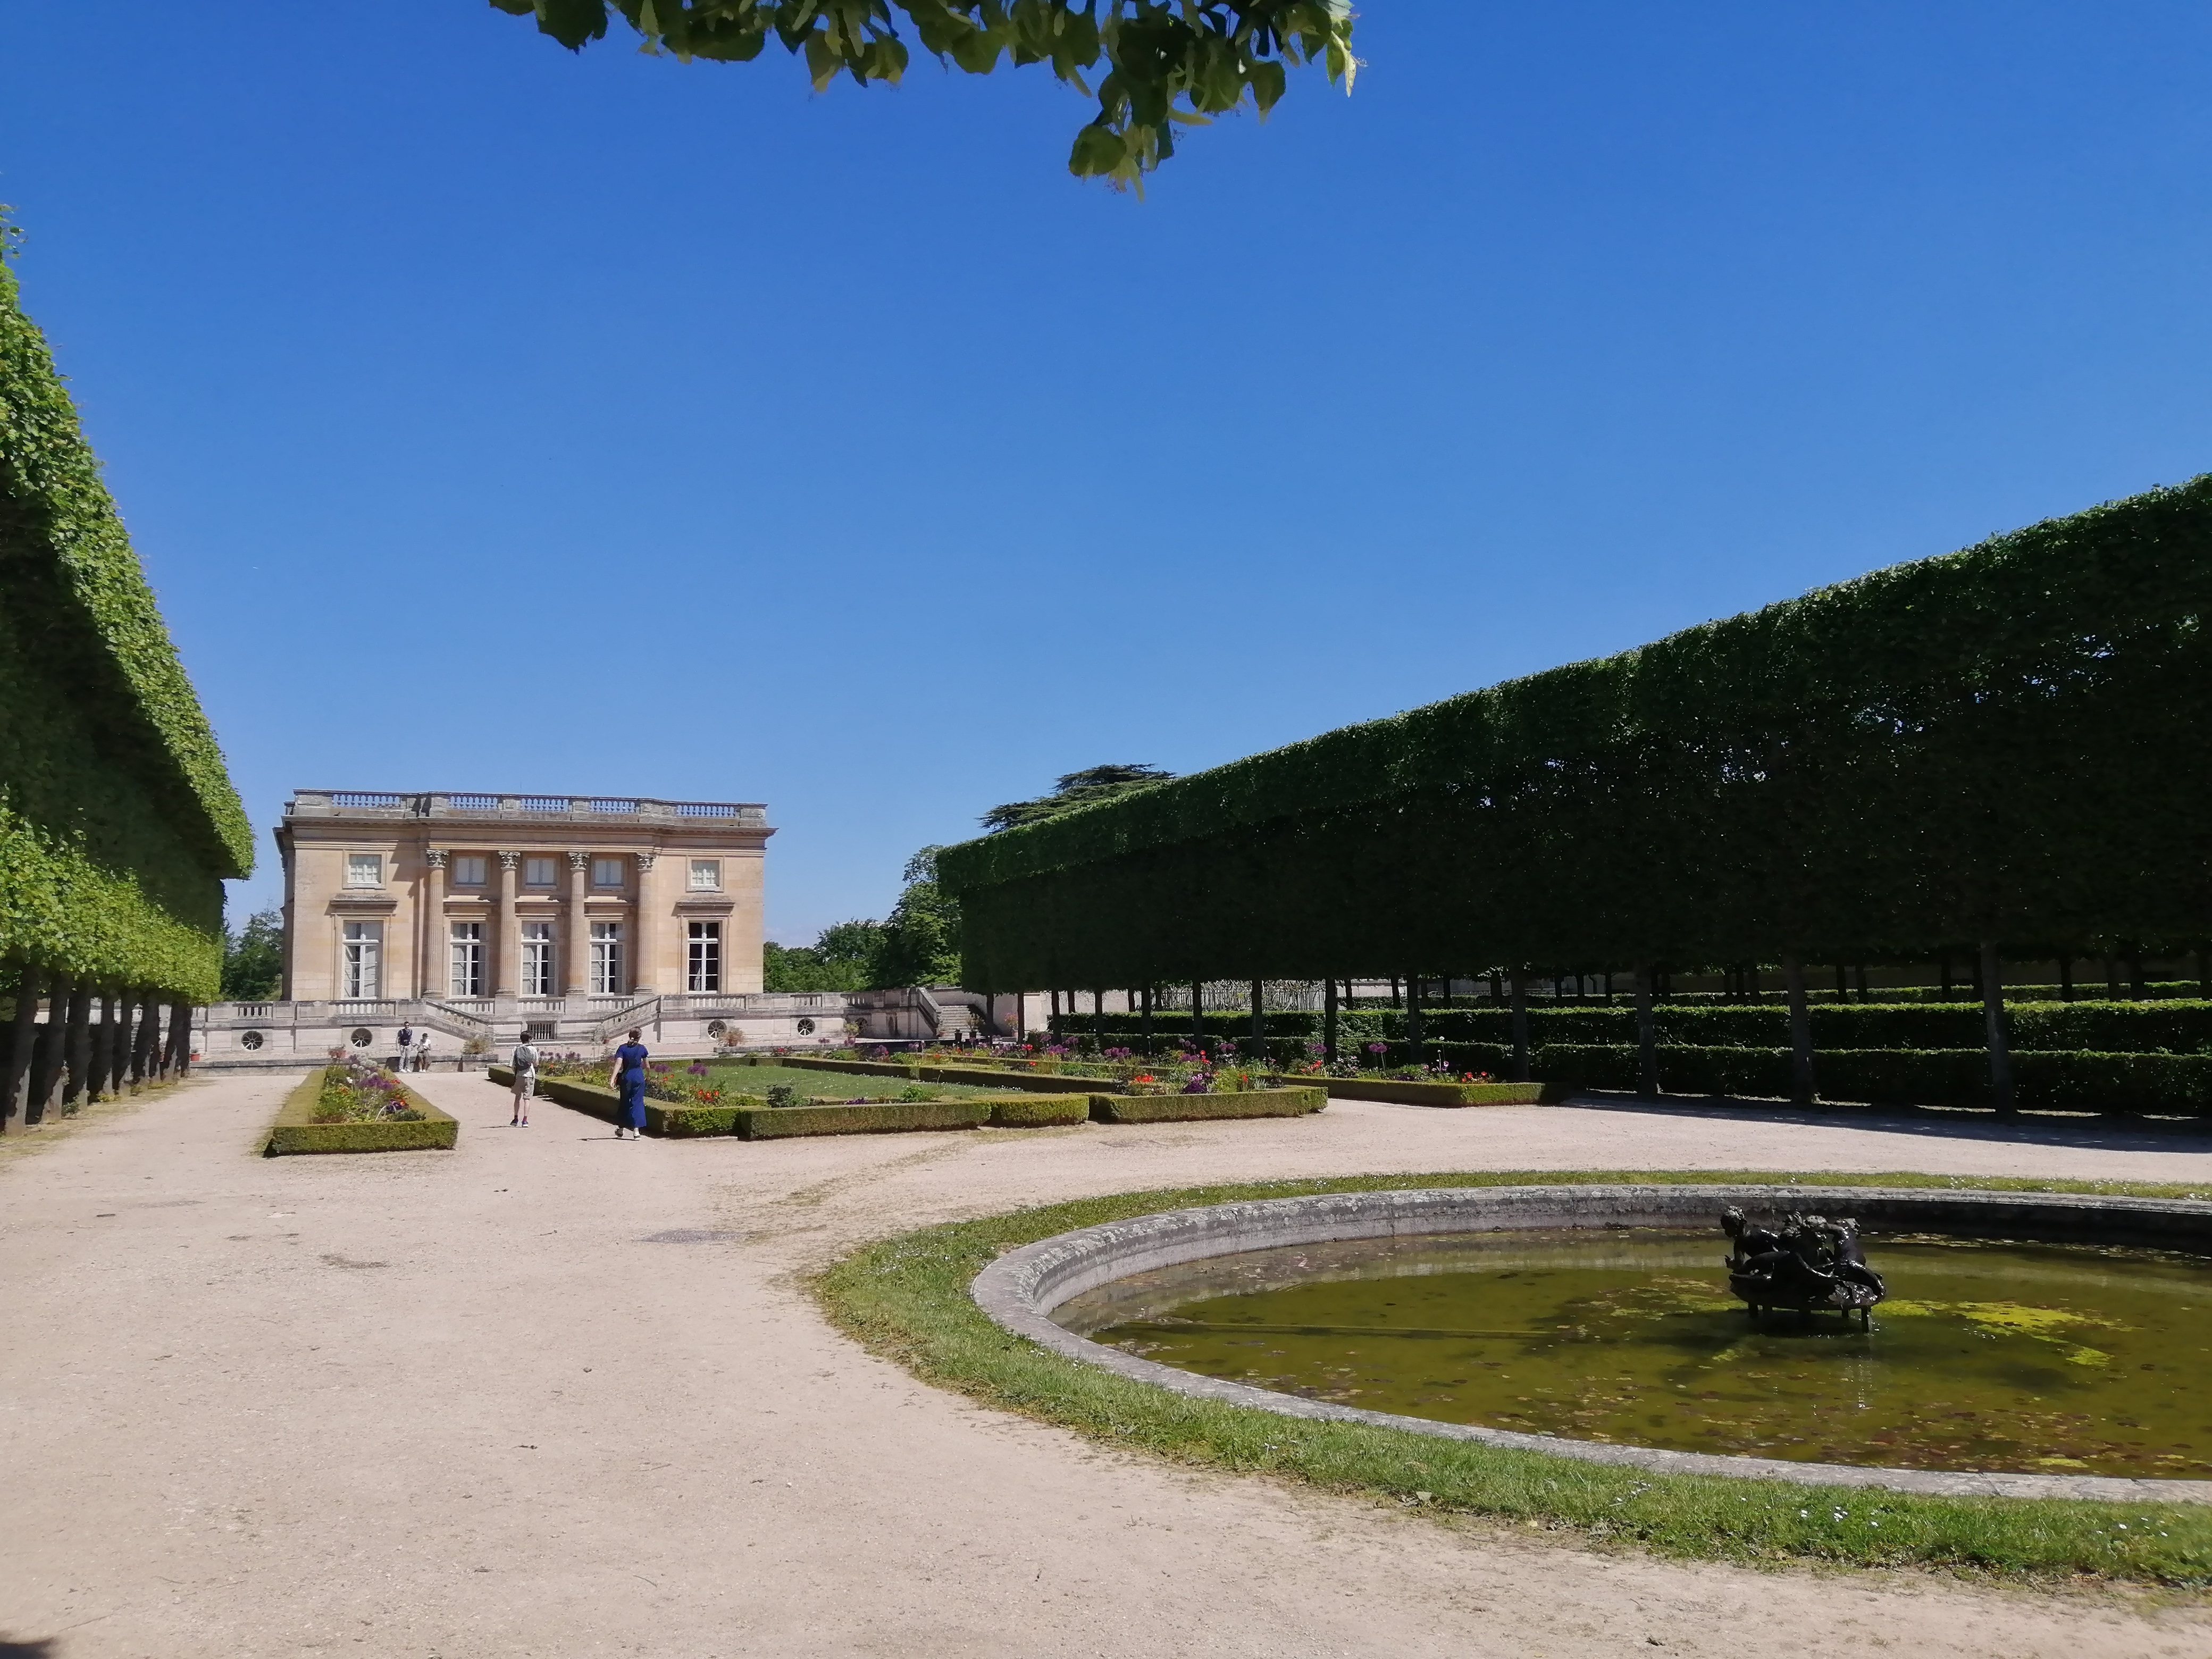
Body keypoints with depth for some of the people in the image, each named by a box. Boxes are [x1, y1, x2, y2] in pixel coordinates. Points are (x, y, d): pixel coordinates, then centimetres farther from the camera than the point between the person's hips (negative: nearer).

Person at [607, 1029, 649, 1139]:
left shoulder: (623, 1048, -3)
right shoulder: (642, 1048, -1)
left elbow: (618, 1064, -16)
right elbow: (646, 1065, 12)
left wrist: (612, 1079, -22)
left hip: (626, 1077, 1)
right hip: (639, 1077, -1)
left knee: (624, 1102, 15)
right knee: (637, 1102, 1)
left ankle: (620, 1129, 25)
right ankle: (636, 1129, -10)